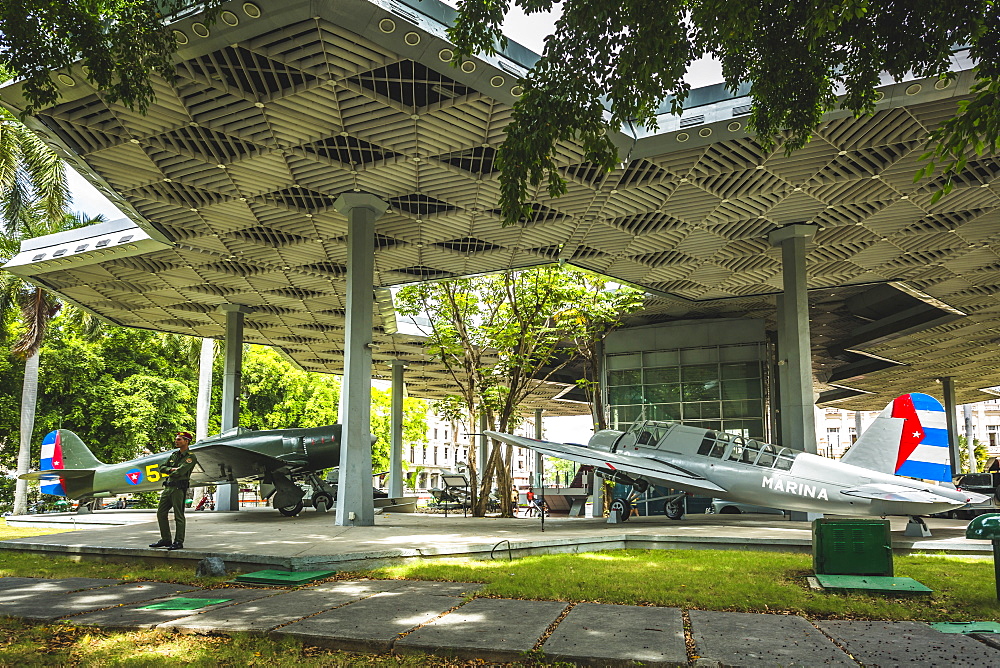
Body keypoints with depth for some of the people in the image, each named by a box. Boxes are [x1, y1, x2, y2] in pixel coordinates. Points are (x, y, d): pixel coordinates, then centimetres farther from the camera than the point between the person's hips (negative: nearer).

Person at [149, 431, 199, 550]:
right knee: (161, 513, 10)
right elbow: (162, 468, 13)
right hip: (168, 487, 8)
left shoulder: (191, 457, -6)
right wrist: (171, 469, -6)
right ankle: (166, 540, 20)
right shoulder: (174, 454, 18)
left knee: (179, 516, -4)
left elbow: (180, 471, -18)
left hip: (179, 489, -8)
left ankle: (179, 542, 2)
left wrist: (170, 473, 0)